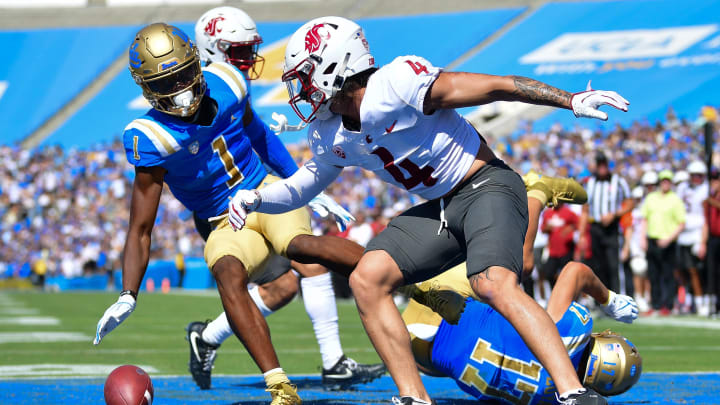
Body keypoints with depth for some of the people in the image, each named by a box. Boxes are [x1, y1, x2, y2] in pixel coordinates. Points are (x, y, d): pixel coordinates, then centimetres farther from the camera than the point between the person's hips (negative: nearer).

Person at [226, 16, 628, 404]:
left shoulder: (398, 84, -20)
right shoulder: (330, 136, 5)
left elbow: (497, 87, -18)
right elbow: (307, 182, 24)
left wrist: (570, 100, -20)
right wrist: (256, 198, 4)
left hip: (487, 186, -8)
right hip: (439, 209, 8)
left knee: (494, 284, -31)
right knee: (367, 279, -8)